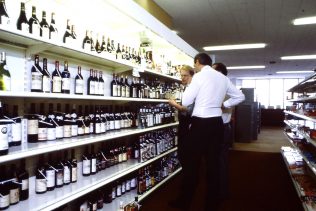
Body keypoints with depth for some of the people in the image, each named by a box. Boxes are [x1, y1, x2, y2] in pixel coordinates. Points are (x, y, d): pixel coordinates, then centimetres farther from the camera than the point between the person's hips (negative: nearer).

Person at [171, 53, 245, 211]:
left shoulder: (199, 76, -8)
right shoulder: (223, 78, 10)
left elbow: (185, 102, -9)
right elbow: (240, 96, 16)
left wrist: (189, 86, 8)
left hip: (200, 123, -5)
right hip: (217, 123, 6)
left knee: (193, 163, 5)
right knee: (214, 163, 11)